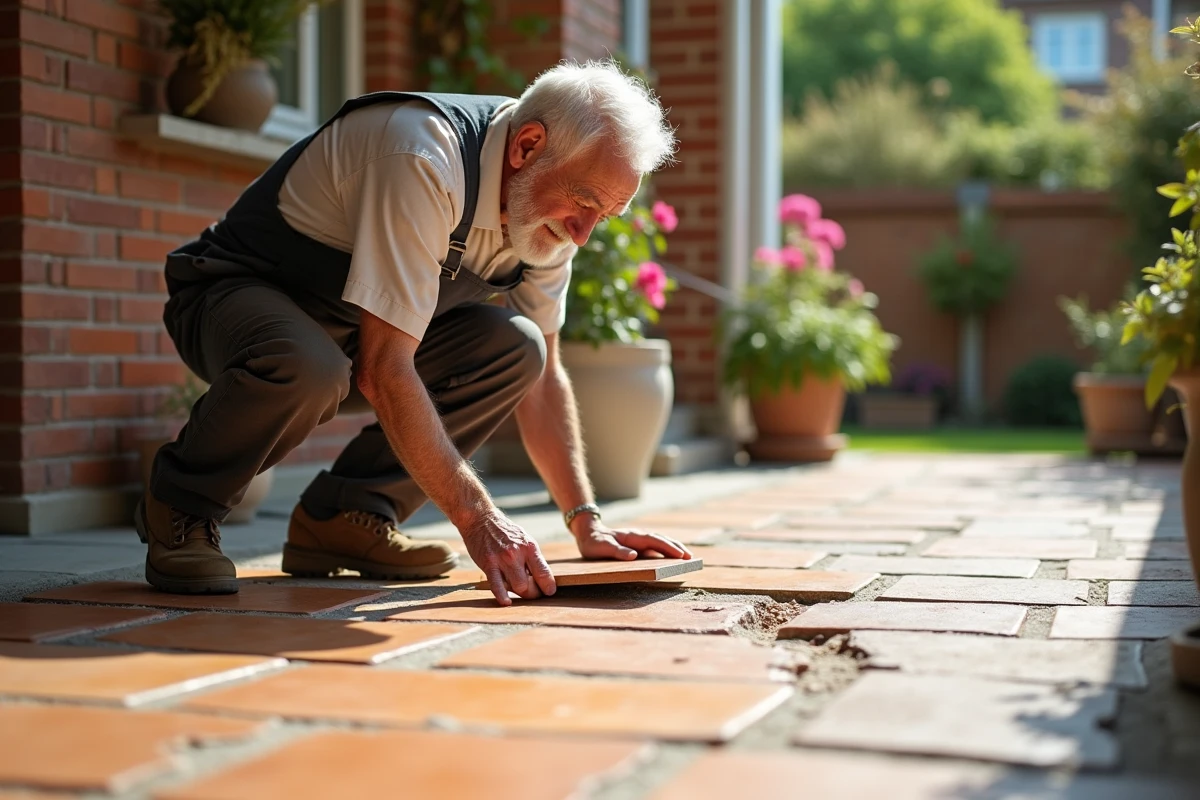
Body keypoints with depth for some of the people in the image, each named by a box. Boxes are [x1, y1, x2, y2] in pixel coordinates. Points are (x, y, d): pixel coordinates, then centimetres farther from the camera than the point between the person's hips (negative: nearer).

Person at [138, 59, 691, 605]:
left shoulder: (547, 204, -7)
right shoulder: (421, 163, -33)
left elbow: (540, 376, 2)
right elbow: (382, 369, -35)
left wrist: (585, 522, -7)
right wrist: (477, 517, -35)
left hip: (348, 328, 7)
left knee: (514, 346, -14)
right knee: (306, 369, -40)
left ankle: (342, 518, -7)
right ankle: (181, 510, -11)